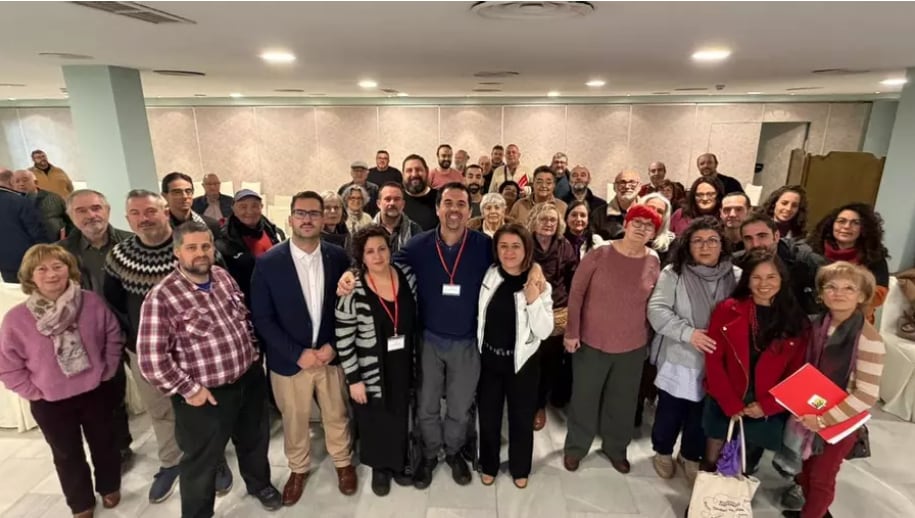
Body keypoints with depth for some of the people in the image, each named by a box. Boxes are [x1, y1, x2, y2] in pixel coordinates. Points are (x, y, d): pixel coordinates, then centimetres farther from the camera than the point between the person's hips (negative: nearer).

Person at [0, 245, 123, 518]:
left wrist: (106, 371, -3)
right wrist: (34, 392, -8)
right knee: (68, 455, 20)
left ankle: (109, 487, 47)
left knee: (104, 444, 21)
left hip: (97, 392, 1)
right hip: (51, 403, 0)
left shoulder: (91, 302, -14)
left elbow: (113, 337, -1)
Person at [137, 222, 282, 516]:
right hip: (206, 395, -6)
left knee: (255, 439, 26)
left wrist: (253, 354, 8)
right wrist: (189, 390, -15)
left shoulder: (224, 277, -1)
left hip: (250, 380, 6)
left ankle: (259, 484, 53)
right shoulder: (161, 298, -20)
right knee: (202, 461, 17)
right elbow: (151, 359, -20)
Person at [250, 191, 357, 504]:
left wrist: (333, 345, -11)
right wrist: (297, 354, -15)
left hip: (331, 354, 1)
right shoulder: (268, 262, -12)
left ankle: (343, 462, 45)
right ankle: (298, 469, 45)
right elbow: (262, 318, -11)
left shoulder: (338, 257, -7)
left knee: (336, 415, 19)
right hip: (289, 360, -1)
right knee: (294, 421, 18)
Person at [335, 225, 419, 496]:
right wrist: (353, 379, -12)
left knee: (400, 417, 20)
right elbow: (343, 340, -15)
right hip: (370, 371, -3)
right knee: (375, 421, 16)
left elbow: (415, 322, 4)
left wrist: (416, 361, 8)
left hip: (403, 367, 4)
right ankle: (379, 468, 43)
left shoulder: (408, 277, -7)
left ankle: (398, 464, 46)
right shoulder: (353, 291, -20)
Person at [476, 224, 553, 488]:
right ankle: (488, 465, 41)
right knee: (488, 416, 17)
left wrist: (533, 300, -27)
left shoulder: (539, 285, -12)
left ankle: (520, 468, 41)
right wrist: (479, 350, 2)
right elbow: (479, 316, 6)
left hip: (522, 361, -2)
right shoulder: (489, 276, -6)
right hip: (488, 358, 2)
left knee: (521, 418, 16)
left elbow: (544, 331, -16)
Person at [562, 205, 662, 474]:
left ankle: (616, 447, 42)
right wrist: (571, 331, -9)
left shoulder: (654, 263, -5)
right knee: (584, 397, 13)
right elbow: (576, 292, -9)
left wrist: (649, 334, 6)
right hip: (591, 342, -2)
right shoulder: (598, 255, -13)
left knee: (623, 400, 19)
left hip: (633, 346, 3)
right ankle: (576, 446, 35)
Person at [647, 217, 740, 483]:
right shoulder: (673, 273, -8)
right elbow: (657, 310, -14)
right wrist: (688, 333, -23)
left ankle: (691, 456, 42)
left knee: (702, 413, 17)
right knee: (670, 410, 12)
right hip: (678, 358, -2)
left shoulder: (736, 277, -1)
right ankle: (663, 452, 39)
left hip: (715, 361, 2)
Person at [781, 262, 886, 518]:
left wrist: (825, 419, -23)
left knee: (822, 477, 13)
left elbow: (867, 396, -24)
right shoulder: (819, 325, -5)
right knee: (807, 468, 22)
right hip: (813, 415, 6)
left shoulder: (869, 340, -24)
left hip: (841, 421, -5)